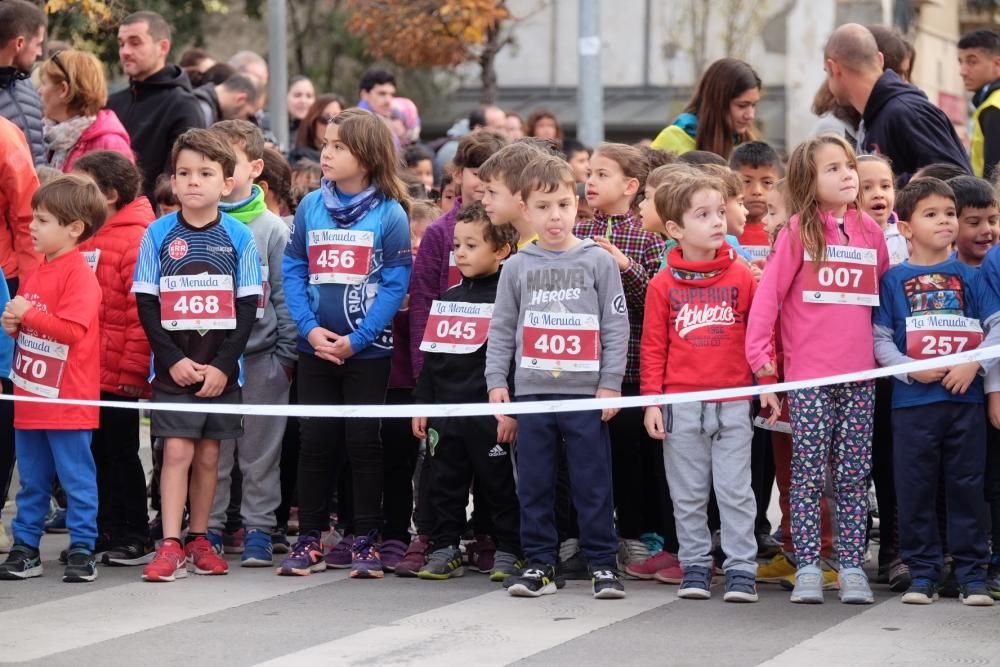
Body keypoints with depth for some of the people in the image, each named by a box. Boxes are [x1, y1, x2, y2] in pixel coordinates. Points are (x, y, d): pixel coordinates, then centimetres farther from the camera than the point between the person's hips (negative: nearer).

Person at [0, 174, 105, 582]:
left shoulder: (78, 274, -13)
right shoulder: (37, 272, 14)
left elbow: (73, 329, -23)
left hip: (67, 400, -9)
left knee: (77, 479, 0)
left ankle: (82, 550, 4)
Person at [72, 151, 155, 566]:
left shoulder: (135, 239, -13)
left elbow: (144, 311, -16)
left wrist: (134, 372, -16)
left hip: (118, 374, -7)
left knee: (121, 454, 1)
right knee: (94, 453, 13)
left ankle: (135, 537, 11)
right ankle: (104, 529, 23)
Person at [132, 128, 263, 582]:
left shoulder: (239, 237, 0)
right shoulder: (158, 235, -1)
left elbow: (248, 306, 0)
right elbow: (145, 304, -1)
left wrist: (223, 365, -8)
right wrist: (174, 359, -11)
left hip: (221, 368, 1)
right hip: (173, 367, -1)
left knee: (208, 454, 8)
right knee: (177, 450, -7)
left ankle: (198, 540, 19)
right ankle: (170, 546, -9)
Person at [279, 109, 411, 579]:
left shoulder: (389, 213, -6)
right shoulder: (311, 206, 4)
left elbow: (396, 284, -9)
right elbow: (292, 270, 5)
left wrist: (356, 339, -15)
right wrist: (310, 328, -9)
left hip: (367, 349, -3)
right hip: (315, 347, 3)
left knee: (363, 442, 3)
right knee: (315, 441, 6)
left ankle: (365, 541, 10)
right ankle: (309, 539, 13)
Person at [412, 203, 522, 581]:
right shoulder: (447, 298, 13)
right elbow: (431, 355, 17)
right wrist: (422, 404, 13)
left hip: (490, 412, -6)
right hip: (447, 409, 6)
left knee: (500, 485, 2)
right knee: (445, 485, 10)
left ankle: (508, 551, 10)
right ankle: (445, 549, 18)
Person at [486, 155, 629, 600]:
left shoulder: (598, 262, 2)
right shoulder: (517, 267, 8)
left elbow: (615, 326, 0)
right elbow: (502, 329, 12)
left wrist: (610, 383, -5)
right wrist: (496, 381, 3)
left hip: (587, 394, -2)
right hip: (531, 392, 2)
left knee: (593, 484, 0)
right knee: (534, 484, 6)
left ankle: (602, 564, 6)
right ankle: (539, 563, 13)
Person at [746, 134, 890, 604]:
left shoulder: (869, 231, 8)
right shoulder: (797, 233, -2)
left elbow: (888, 293, 17)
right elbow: (767, 296, -5)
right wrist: (761, 361, -11)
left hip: (860, 375, 3)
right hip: (808, 376, -3)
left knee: (854, 476, 5)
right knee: (808, 474, -1)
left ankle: (852, 567, 9)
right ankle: (807, 567, 2)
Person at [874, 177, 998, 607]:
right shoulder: (893, 279, 4)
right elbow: (880, 339, 1)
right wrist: (911, 370, -13)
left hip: (965, 398, 1)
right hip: (912, 401, -1)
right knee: (915, 489, 3)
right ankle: (922, 572, 11)